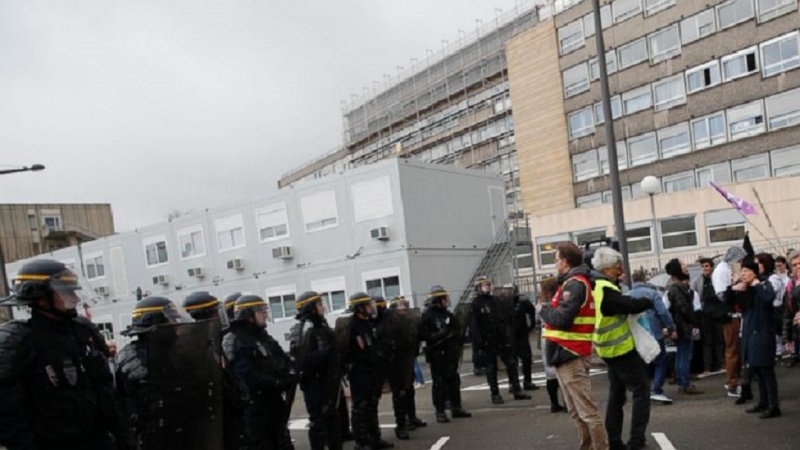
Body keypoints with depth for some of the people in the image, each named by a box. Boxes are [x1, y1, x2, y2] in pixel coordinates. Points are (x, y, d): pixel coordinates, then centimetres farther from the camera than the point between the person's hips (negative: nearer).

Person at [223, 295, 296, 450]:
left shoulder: (264, 336, 15)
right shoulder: (236, 342, -14)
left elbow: (284, 360, 12)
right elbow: (248, 376, -25)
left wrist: (291, 376, -9)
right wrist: (277, 383, -25)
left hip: (275, 401, 9)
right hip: (256, 406, -9)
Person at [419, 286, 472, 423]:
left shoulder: (448, 314, 13)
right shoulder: (427, 316, -9)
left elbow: (456, 330, 23)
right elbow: (422, 334, -17)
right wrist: (437, 336, -25)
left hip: (451, 354, 7)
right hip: (437, 355, -7)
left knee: (454, 381, 12)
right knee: (439, 383, -3)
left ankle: (457, 408, 23)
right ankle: (440, 412, 5)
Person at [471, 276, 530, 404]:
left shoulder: (495, 300, 11)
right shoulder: (475, 304, -7)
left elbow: (506, 316, 15)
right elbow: (476, 325, -12)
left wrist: (507, 333, 7)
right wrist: (480, 341, -17)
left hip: (503, 338, 5)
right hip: (488, 341, -5)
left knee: (511, 364, 7)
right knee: (491, 368, 4)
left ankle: (517, 390, 15)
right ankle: (495, 394, 12)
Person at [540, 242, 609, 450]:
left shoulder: (575, 284, -15)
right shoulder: (572, 283, 17)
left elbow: (562, 318, -23)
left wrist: (544, 310, -7)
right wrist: (549, 311, 0)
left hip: (570, 355, -11)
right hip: (566, 355, 11)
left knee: (587, 411, -7)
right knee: (576, 411, 16)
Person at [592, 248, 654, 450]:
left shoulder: (598, 287, 8)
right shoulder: (606, 290, -23)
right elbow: (631, 306, -27)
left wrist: (617, 282, 4)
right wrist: (651, 301, -8)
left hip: (612, 349, 10)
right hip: (620, 349, -10)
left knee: (616, 395, 13)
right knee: (641, 389, -1)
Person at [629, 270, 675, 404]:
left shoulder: (627, 296, 6)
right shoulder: (652, 293, -6)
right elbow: (663, 312, -13)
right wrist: (671, 328, -6)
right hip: (654, 334, -4)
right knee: (660, 362, 3)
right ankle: (656, 391, -9)